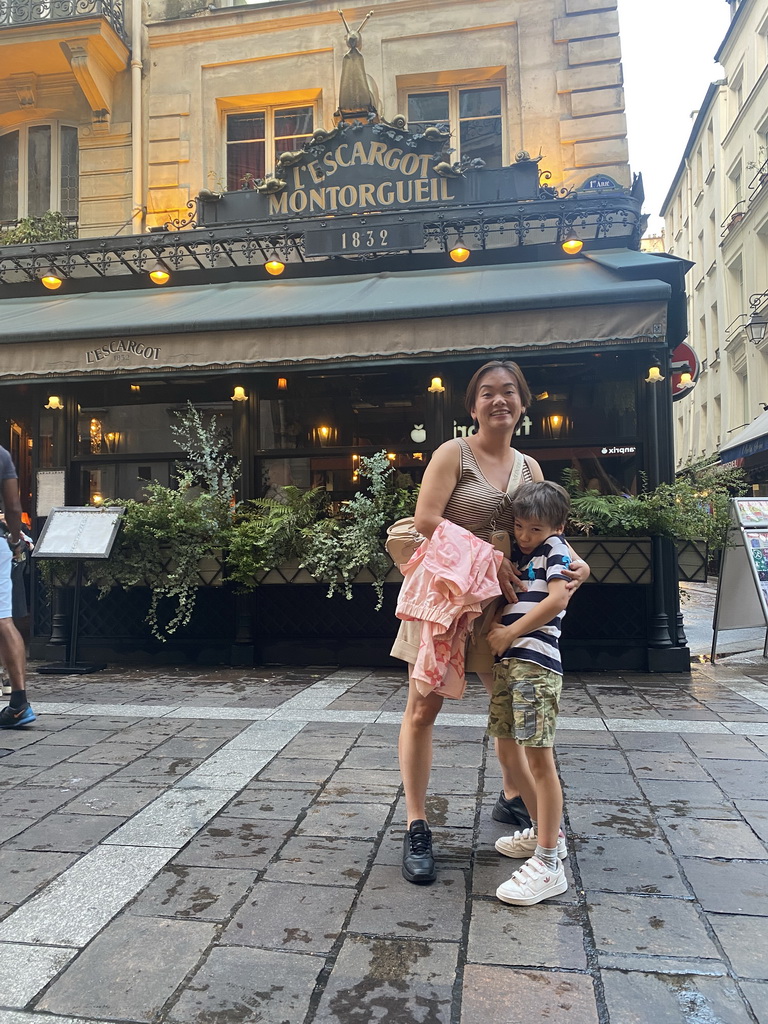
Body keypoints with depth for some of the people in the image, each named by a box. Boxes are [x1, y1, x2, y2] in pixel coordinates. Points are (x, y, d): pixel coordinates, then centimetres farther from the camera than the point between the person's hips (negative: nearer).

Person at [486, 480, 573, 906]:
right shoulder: (517, 556, 19)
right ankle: (544, 832, 31)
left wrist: (509, 633, -11)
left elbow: (557, 599, -15)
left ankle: (548, 864, -3)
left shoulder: (555, 549, -2)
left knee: (538, 757, -9)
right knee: (507, 750, 15)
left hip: (535, 663, -9)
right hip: (506, 663, 9)